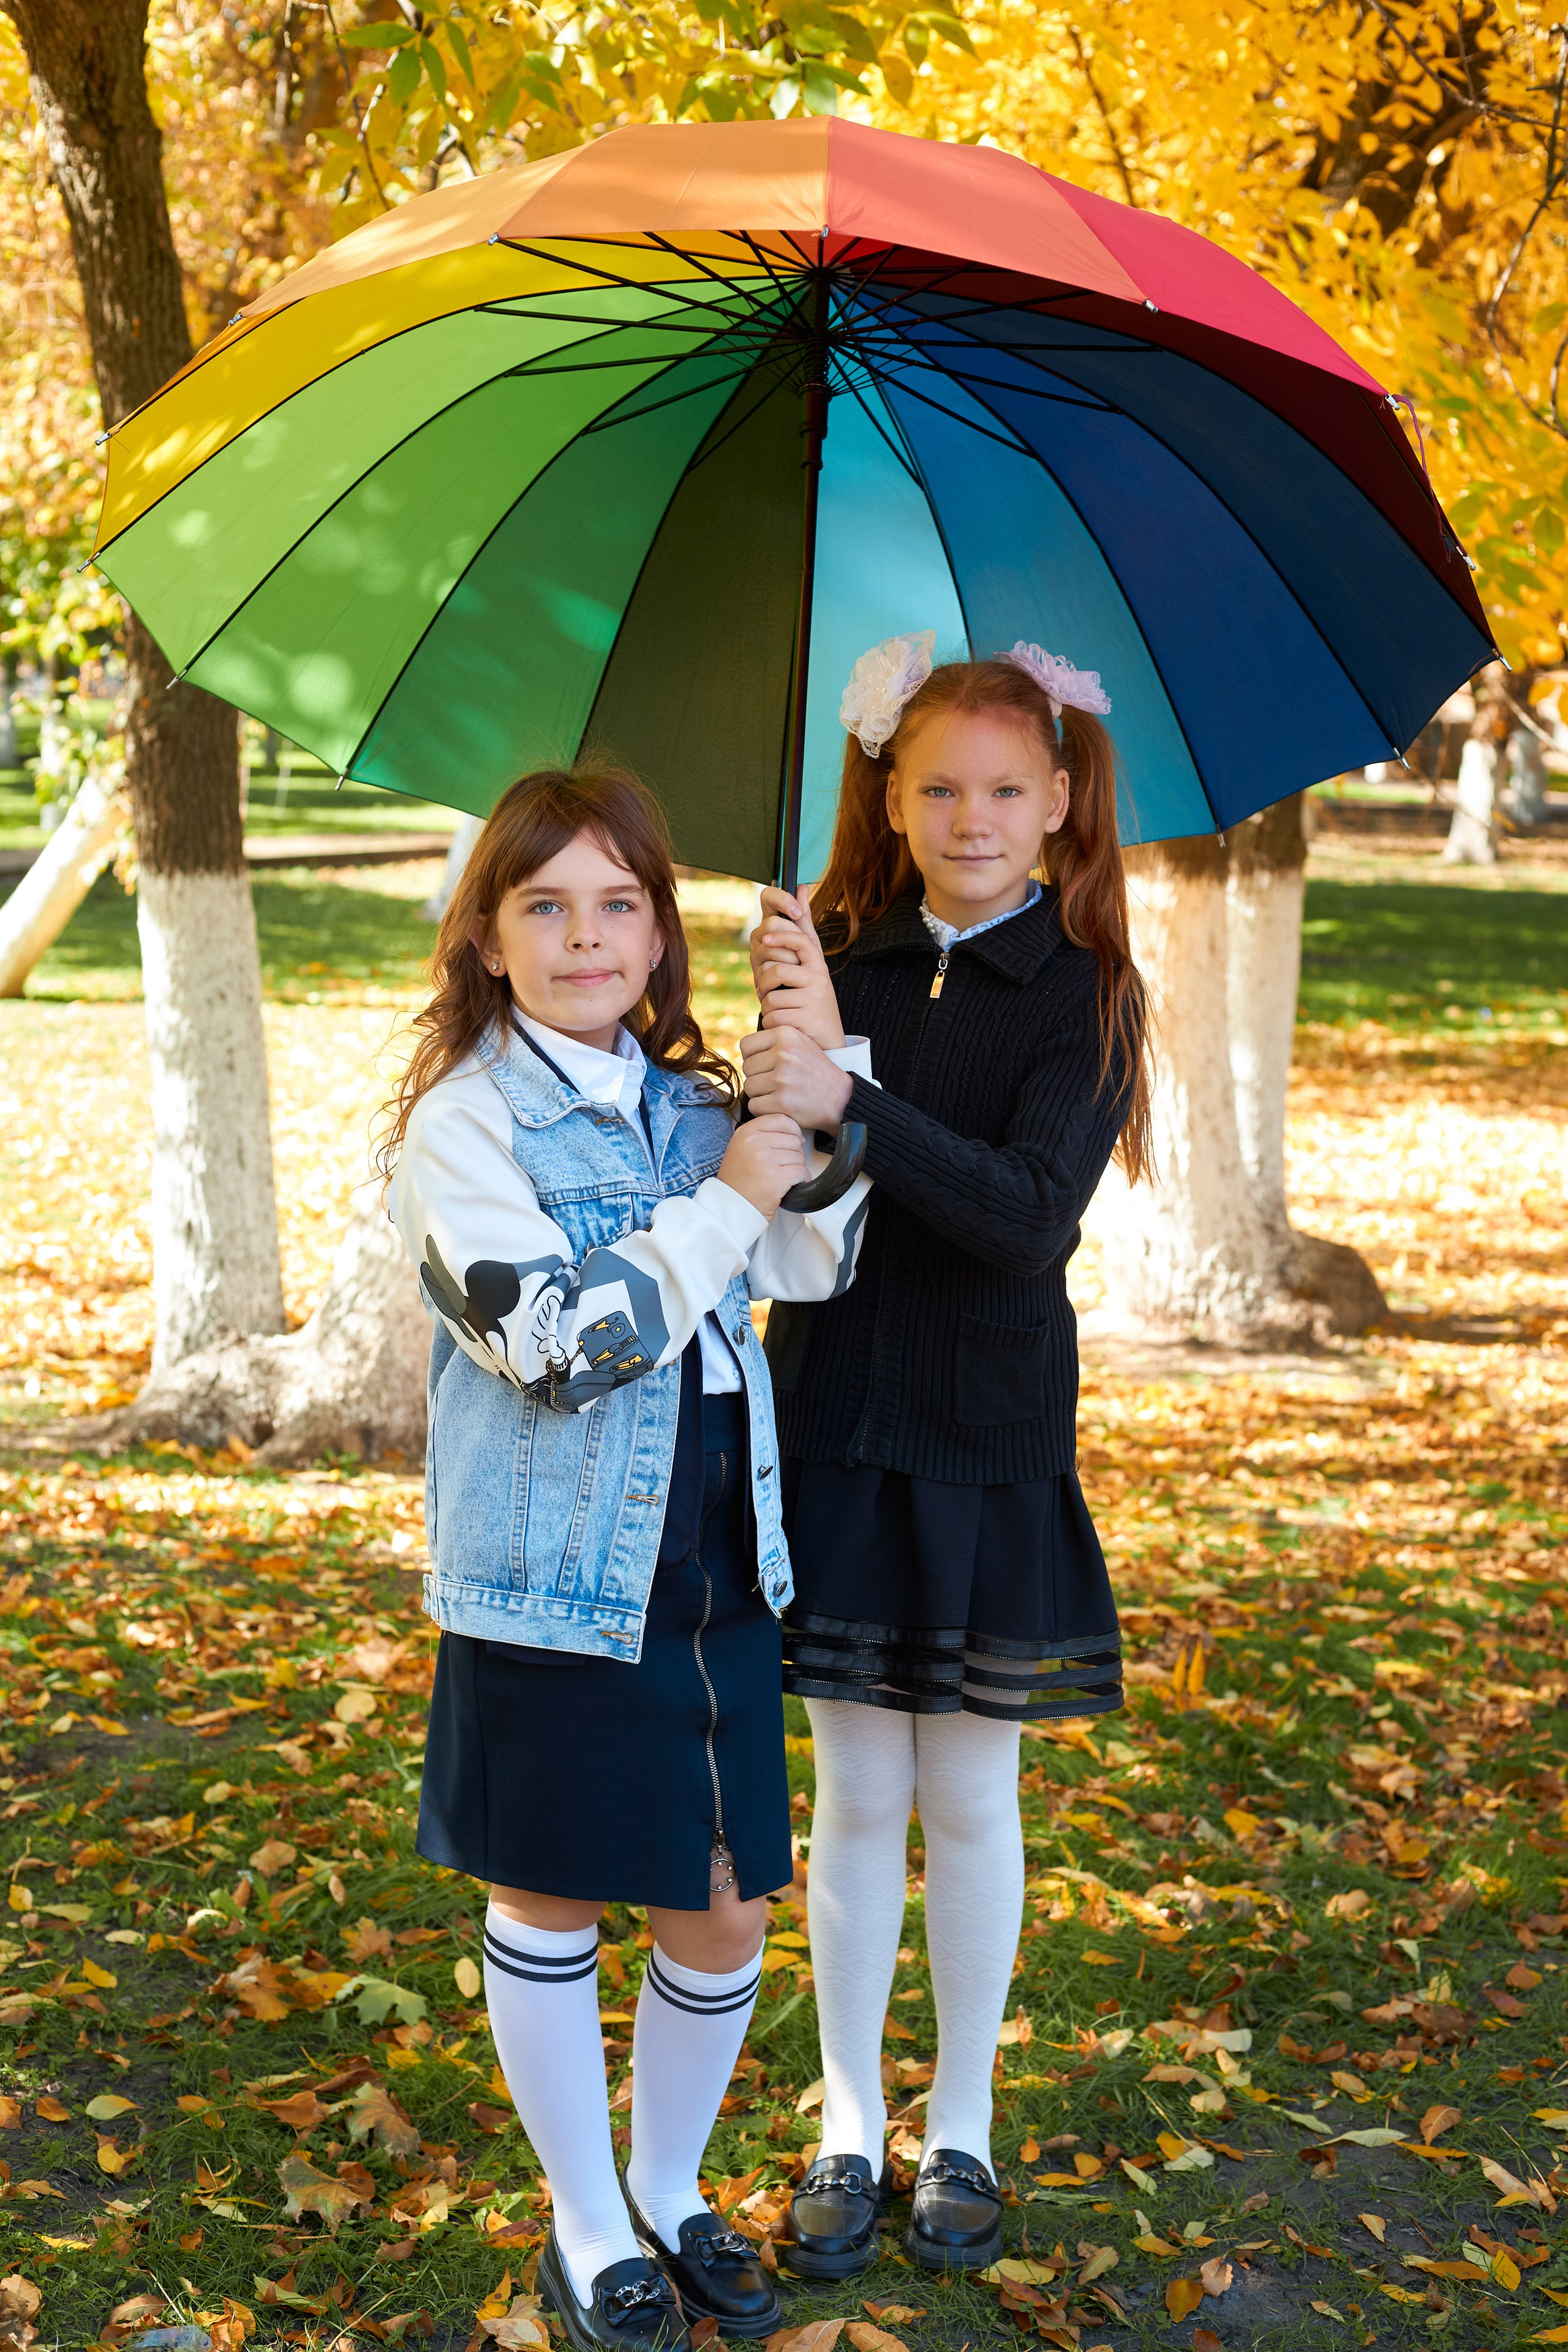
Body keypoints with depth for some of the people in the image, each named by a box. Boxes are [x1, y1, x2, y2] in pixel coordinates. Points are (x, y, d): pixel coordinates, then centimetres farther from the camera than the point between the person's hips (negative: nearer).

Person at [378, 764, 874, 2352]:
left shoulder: (690, 1103, 8)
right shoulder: (462, 1124, -10)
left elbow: (812, 1262, -4)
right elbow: (558, 1342, -21)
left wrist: (826, 1059, -14)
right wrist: (725, 1199, -19)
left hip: (717, 1576, 5)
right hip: (553, 1581, -5)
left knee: (723, 1917, 11)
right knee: (550, 1909, 11)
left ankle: (670, 2192, 36)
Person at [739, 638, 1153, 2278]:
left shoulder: (1084, 993, -7)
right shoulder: (833, 958, 0)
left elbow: (1030, 1216, -20)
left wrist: (847, 1101, -31)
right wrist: (789, 1045, -26)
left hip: (987, 1445, -2)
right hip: (831, 1422, 2)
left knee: (970, 1799, 10)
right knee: (857, 1797, 11)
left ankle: (959, 2130, 28)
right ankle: (849, 2129, 26)